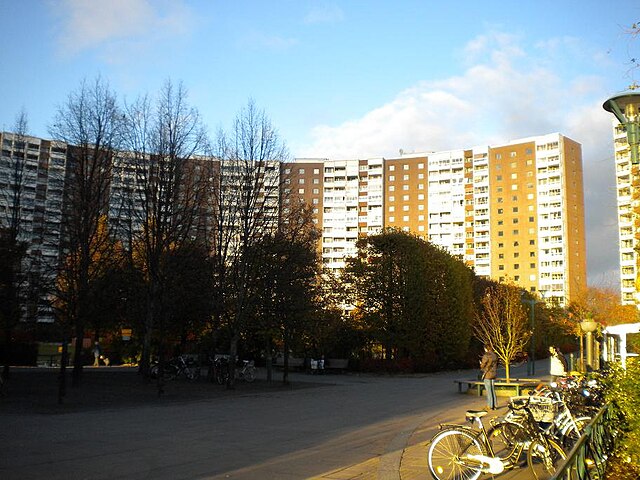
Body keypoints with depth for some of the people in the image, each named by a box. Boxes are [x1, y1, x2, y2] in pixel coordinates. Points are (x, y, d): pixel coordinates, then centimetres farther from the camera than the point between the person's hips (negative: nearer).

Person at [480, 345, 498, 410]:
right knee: (493, 390, 14)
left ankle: (490, 406, 2)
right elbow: (496, 365, 14)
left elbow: (482, 366, -12)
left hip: (487, 375, -7)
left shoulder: (486, 356, -16)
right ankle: (495, 405, 18)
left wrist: (481, 363, 9)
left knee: (489, 391, -1)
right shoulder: (495, 356, 6)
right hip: (493, 374, 7)